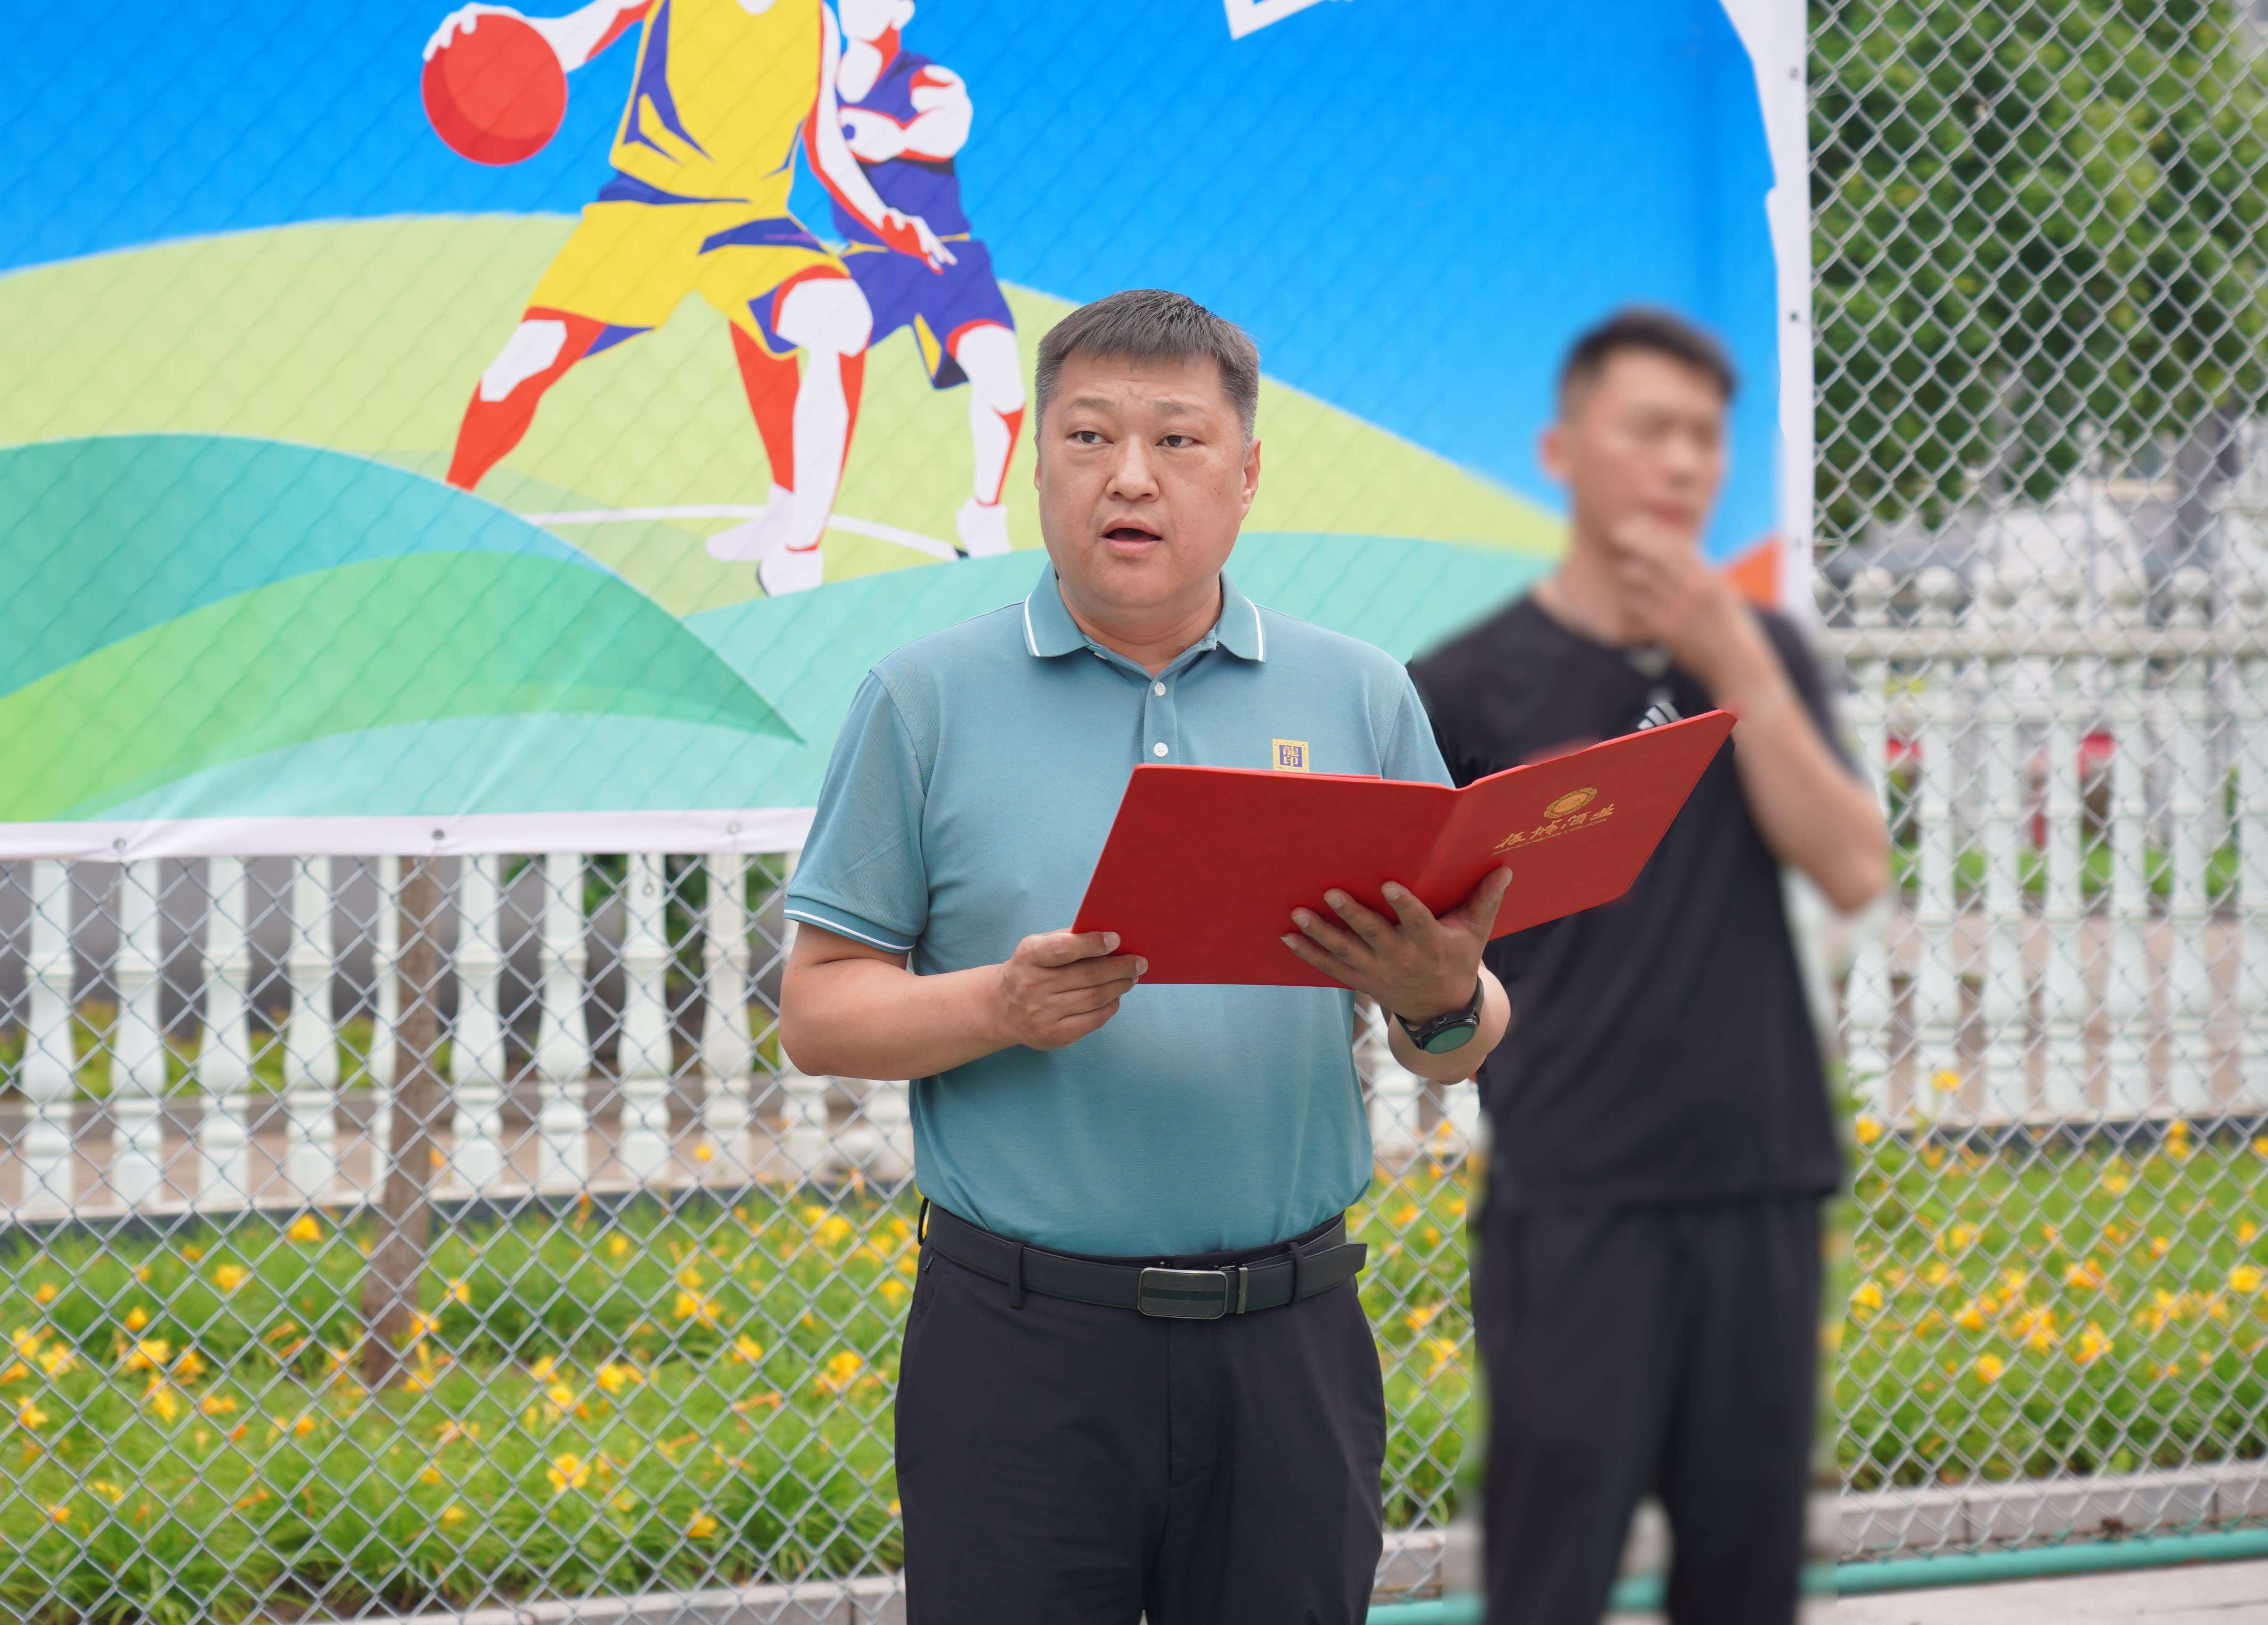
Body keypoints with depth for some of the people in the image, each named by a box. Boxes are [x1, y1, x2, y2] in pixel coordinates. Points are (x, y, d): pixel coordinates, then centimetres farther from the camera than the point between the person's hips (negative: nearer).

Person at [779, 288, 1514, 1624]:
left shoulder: (1359, 699, 9)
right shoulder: (929, 700, 4)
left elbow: (1466, 1051, 9)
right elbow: (820, 1013, 2)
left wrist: (1442, 1001, -14)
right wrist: (1000, 1006, -16)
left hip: (1289, 1347, 2)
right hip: (1019, 1346, -2)